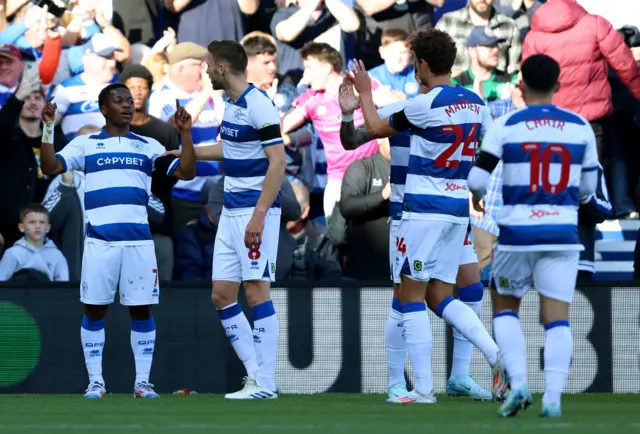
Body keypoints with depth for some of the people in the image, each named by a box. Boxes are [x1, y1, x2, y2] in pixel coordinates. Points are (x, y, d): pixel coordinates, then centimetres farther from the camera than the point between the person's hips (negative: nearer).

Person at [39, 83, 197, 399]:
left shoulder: (149, 147, 14)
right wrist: (48, 128, -11)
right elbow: (51, 167, -2)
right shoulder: (86, 145, 9)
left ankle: (142, 381, 7)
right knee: (95, 309, -1)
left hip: (139, 240, 1)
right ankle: (95, 382, 5)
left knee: (142, 310, 1)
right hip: (99, 239, -1)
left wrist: (185, 133, -3)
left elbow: (186, 172, 7)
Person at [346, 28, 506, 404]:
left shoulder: (426, 105, -12)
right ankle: (498, 355, -7)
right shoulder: (476, 104, 7)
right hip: (459, 209, 7)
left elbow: (378, 129, 1)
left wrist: (365, 93, 18)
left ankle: (424, 388, -2)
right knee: (440, 297, 13)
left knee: (412, 295, 1)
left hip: (425, 209, -7)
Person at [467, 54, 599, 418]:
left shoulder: (506, 126, -5)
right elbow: (588, 187, 10)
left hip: (517, 233, -1)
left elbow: (477, 180, -6)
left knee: (505, 308, 17)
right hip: (562, 233, 1)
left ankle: (518, 383, -1)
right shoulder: (580, 127, 2)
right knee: (557, 317, 3)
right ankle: (553, 396, -11)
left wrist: (476, 198, 17)